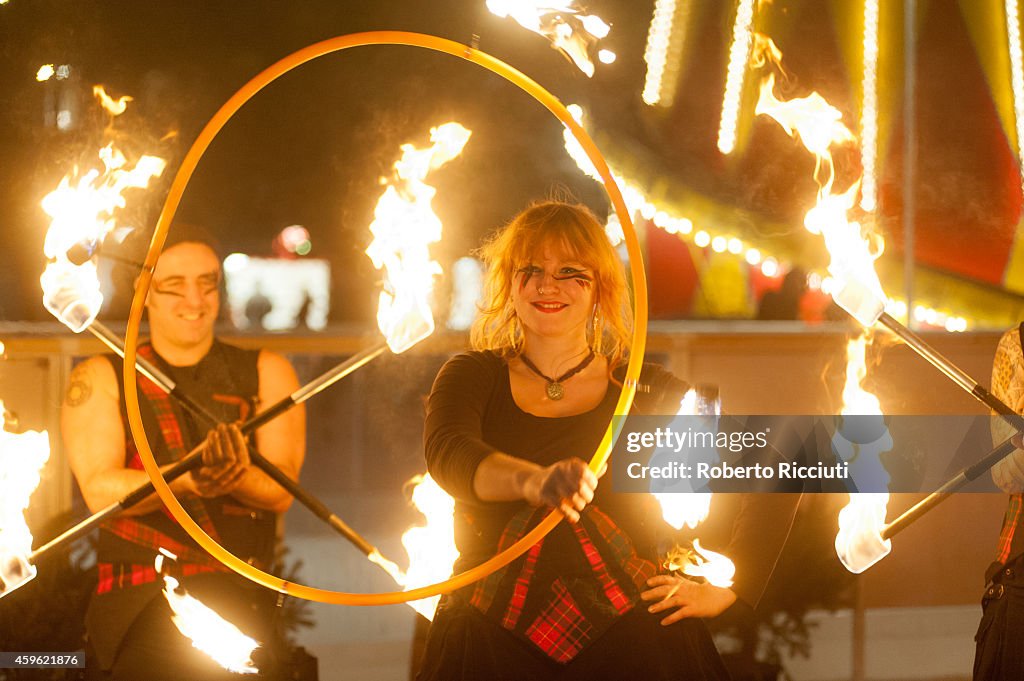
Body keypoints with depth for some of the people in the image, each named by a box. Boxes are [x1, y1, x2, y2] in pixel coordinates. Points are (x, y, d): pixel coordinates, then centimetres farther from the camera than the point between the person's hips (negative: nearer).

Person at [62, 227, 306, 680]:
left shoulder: (266, 374, 15)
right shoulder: (100, 379, 11)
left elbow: (281, 491, 1)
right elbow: (99, 490, -5)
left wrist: (236, 474, -24)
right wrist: (185, 479, -25)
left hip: (240, 607, 0)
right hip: (136, 607, 0)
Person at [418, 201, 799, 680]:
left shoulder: (649, 391, 9)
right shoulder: (472, 377, 8)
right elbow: (447, 453, -16)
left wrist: (726, 589, 7)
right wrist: (531, 481, -36)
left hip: (628, 639, 0)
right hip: (492, 639, 0)